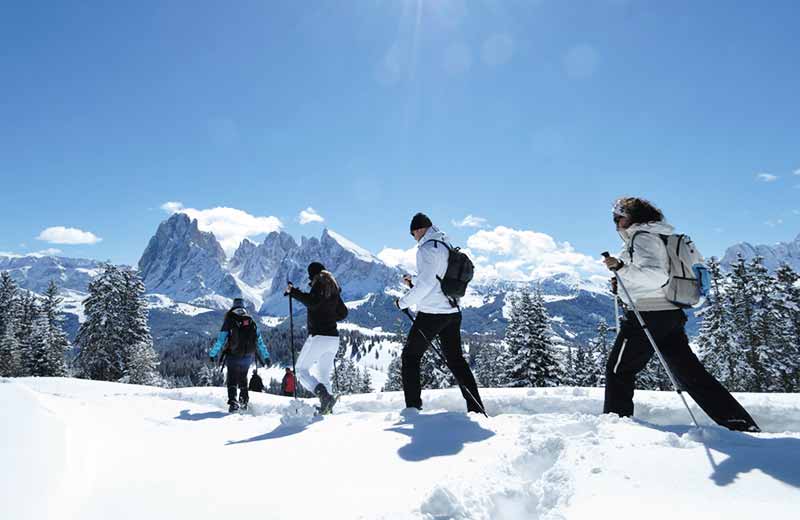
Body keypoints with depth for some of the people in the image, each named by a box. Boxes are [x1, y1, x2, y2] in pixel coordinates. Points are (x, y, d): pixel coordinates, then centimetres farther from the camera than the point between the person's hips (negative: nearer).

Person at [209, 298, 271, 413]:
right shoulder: (251, 321, 4)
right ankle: (244, 400, 23)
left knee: (232, 380, 4)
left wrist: (212, 354, 4)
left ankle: (233, 402, -11)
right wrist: (266, 357, 10)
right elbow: (259, 341, 6)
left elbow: (221, 340, -8)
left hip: (233, 357, -3)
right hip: (247, 357, 3)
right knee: (243, 379, 21)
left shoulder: (229, 320, -6)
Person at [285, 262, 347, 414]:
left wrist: (293, 292, -16)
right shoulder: (333, 289, 17)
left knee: (302, 370, 3)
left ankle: (324, 395, -18)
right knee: (323, 376, 15)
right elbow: (343, 313, 24)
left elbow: (312, 302, -25)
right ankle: (327, 409, 8)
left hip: (318, 336, -8)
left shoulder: (319, 285, -6)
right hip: (334, 338, 8)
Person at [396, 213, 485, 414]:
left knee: (410, 356, 7)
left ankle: (413, 405, 7)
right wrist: (414, 281, 22)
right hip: (453, 312, 8)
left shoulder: (427, 248, -12)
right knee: (456, 359, 15)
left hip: (431, 313, -8)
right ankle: (476, 407, 14)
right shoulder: (446, 247, 14)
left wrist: (404, 302, -10)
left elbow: (426, 283, -20)